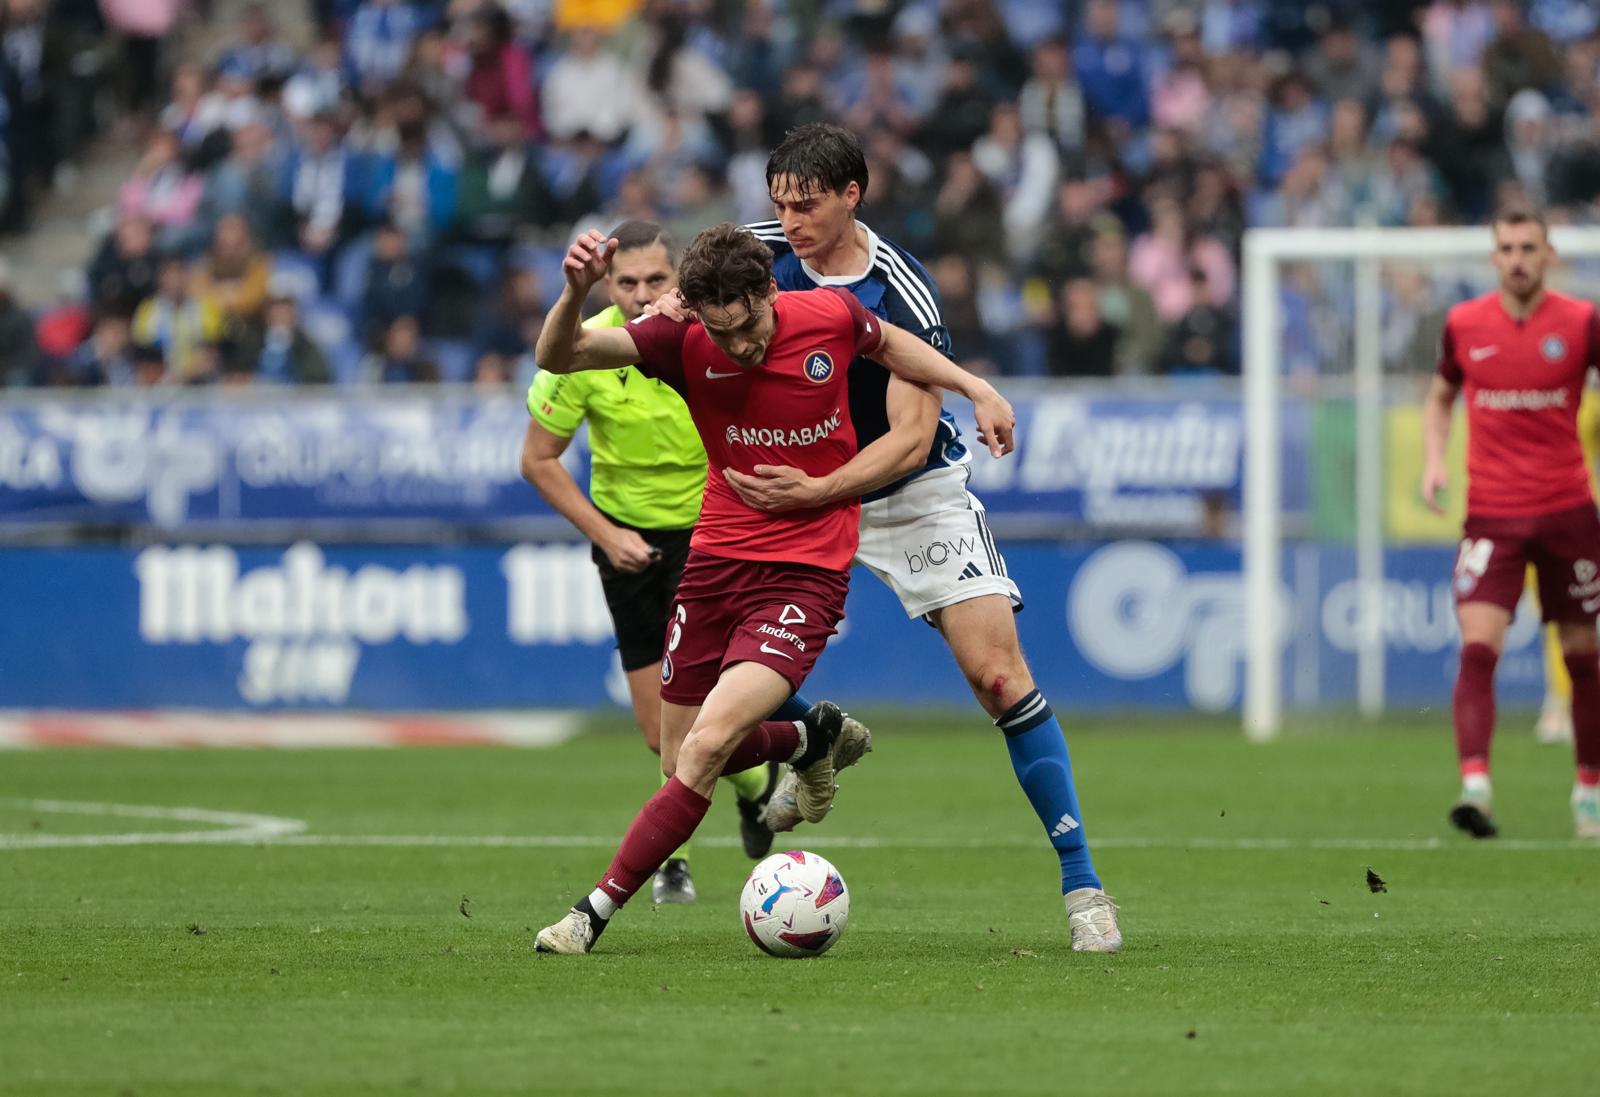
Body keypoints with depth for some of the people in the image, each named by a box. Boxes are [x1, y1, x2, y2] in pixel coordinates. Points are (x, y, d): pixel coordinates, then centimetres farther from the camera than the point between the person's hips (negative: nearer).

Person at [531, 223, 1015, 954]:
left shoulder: (829, 317, -11)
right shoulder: (684, 342, -13)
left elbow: (887, 344, 15)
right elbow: (557, 357, -24)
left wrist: (973, 387, 8)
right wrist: (576, 293, -43)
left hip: (805, 572, -3)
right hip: (715, 558, 3)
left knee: (706, 749, -19)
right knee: (681, 761, 14)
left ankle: (596, 911, -11)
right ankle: (812, 739, 42)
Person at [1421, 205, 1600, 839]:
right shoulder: (1464, 324, 3)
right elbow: (1441, 396, 19)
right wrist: (1434, 460, 3)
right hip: (1491, 512, 0)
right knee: (1478, 646, -17)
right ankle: (1474, 787, -25)